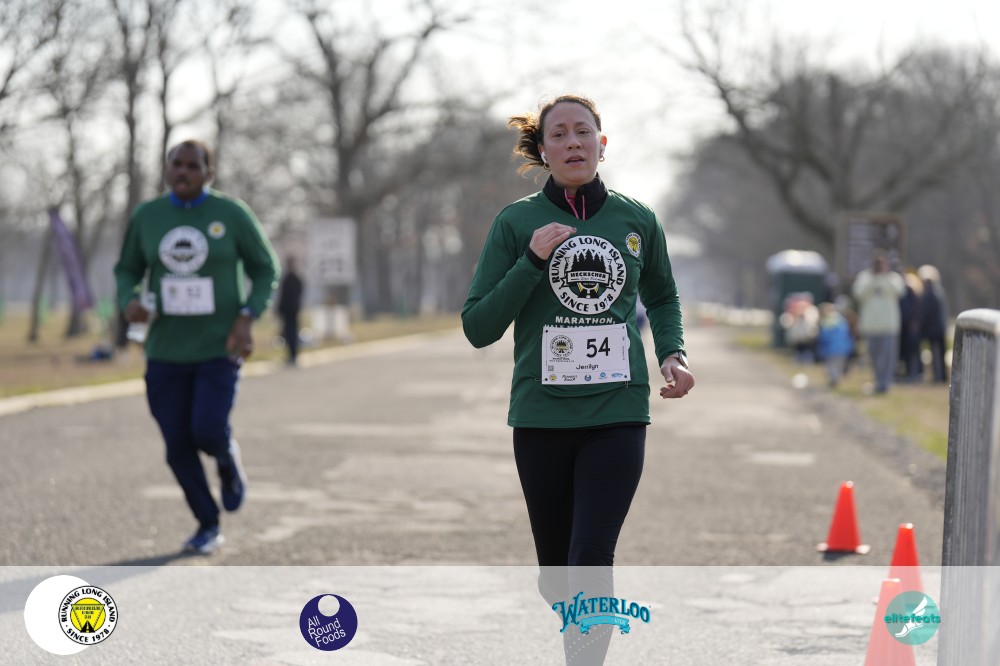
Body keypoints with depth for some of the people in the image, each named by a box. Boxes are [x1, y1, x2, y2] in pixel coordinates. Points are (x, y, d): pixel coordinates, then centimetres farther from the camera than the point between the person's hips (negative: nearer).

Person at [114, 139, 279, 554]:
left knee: (208, 431, -19)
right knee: (178, 445, 0)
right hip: (167, 349, 3)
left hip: (219, 347, -3)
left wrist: (247, 318, -15)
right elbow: (128, 271, 9)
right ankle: (208, 526, 22)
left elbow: (266, 271, 0)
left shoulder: (233, 214, -9)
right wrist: (129, 303, -14)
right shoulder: (146, 216, -2)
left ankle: (228, 459, 19)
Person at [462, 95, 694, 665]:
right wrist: (531, 262, -13)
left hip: (618, 413, 0)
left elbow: (663, 298, 24)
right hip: (542, 417, 0)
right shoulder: (517, 222, 1)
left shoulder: (638, 220, 6)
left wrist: (673, 354, 6)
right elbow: (478, 328, -2)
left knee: (590, 568, -14)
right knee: (557, 572, 11)